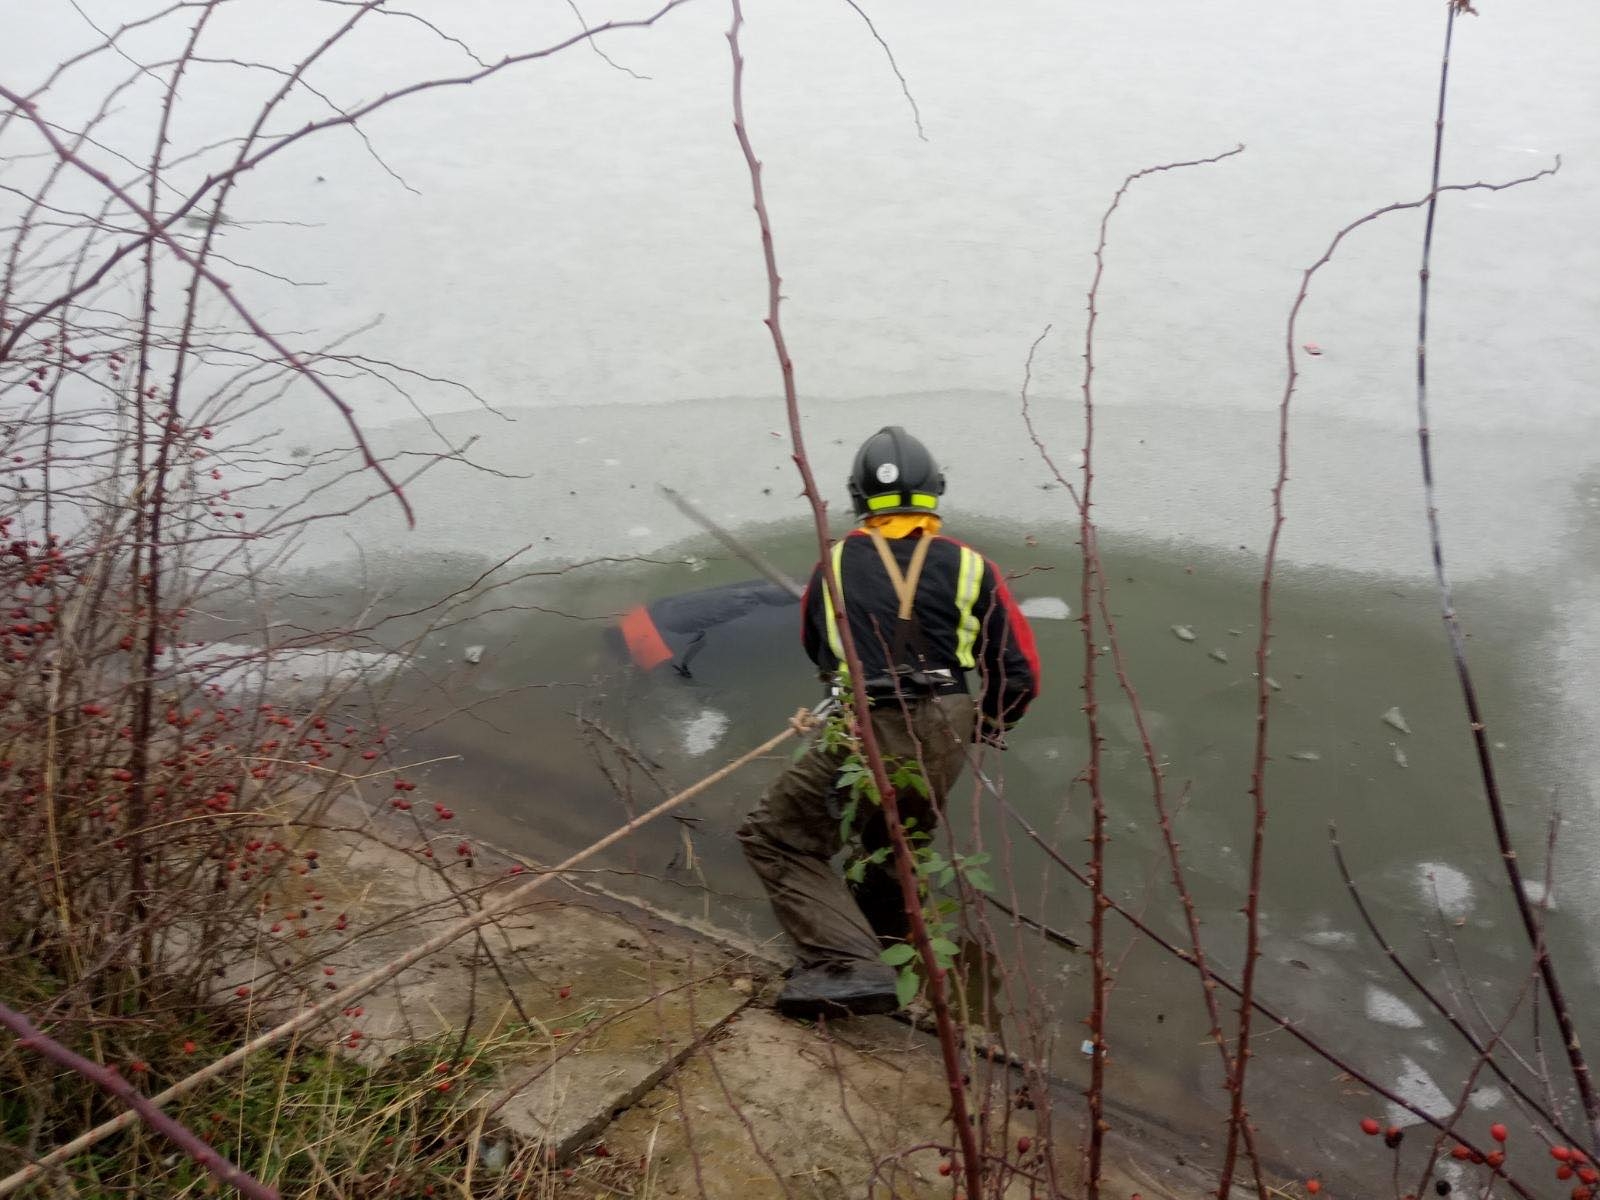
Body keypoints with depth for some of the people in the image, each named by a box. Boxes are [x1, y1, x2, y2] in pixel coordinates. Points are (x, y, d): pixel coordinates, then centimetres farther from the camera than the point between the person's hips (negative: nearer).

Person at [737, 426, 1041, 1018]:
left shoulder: (835, 563, 3)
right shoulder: (969, 567, 1)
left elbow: (815, 647, 20)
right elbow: (1020, 671, 2)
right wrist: (987, 725, 22)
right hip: (943, 741, 4)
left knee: (776, 837, 9)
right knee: (899, 839, 29)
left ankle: (846, 963, -5)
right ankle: (883, 941, 49)